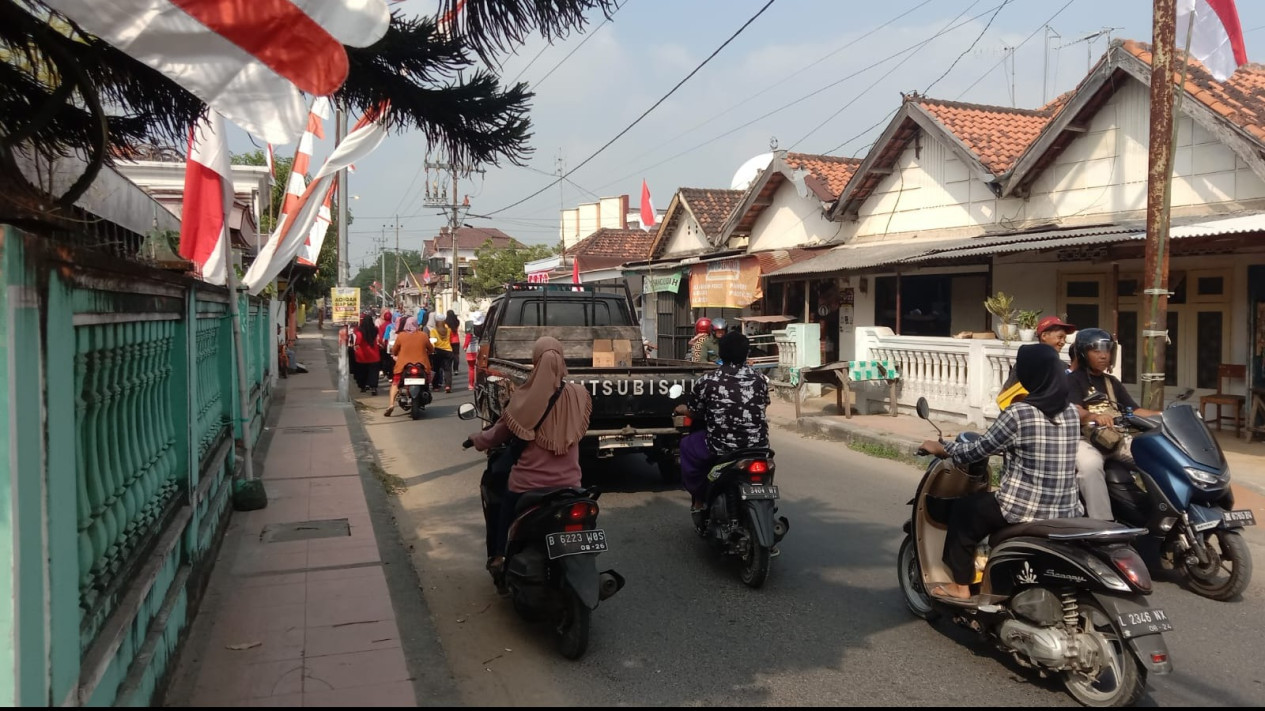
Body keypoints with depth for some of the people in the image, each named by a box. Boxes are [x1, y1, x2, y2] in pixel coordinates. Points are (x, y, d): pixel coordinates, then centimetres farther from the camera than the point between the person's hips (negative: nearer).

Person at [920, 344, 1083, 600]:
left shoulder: (1019, 413, -16)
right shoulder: (1071, 413, 4)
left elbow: (980, 450, -8)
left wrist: (941, 448, 7)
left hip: (1024, 510, -7)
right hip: (1066, 513, 7)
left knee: (964, 509, 17)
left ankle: (961, 585, 21)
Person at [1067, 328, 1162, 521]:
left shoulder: (1112, 382, 22)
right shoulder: (1074, 379, 1)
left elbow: (1134, 410, 19)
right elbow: (1074, 411, -17)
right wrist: (1094, 416, -38)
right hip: (1087, 439, -6)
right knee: (1090, 466, -37)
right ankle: (1103, 526, -39)